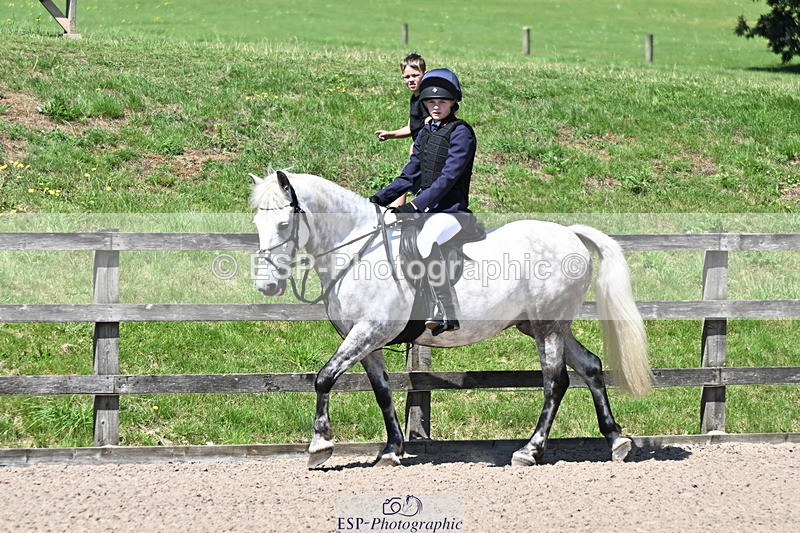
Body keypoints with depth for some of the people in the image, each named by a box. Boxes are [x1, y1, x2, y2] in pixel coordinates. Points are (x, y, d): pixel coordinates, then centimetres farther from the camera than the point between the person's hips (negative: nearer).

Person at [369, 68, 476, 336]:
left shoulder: (461, 132, -9)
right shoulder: (425, 133, 15)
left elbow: (449, 176, -19)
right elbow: (410, 176, 19)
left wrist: (416, 205, -27)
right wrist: (379, 199, 6)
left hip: (452, 210, -9)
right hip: (425, 208, 9)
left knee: (426, 240, -37)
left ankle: (448, 313, -35)